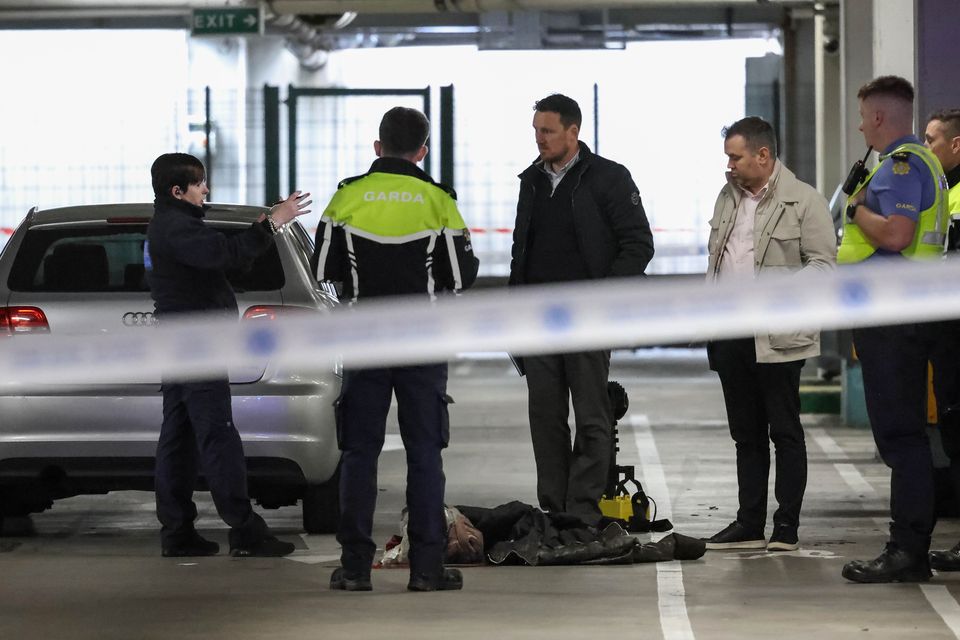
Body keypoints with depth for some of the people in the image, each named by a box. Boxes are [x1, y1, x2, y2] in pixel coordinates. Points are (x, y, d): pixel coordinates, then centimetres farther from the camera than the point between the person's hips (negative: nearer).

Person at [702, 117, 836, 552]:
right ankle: (749, 524, 16)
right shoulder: (728, 198, 15)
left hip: (776, 337, -7)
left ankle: (786, 527, 4)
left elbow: (822, 263, -10)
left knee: (785, 432, -1)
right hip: (730, 334, 7)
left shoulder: (804, 200, -7)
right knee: (746, 434, 11)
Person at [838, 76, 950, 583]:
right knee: (904, 431, 12)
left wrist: (857, 209, -10)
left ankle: (907, 551, -9)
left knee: (899, 432, -9)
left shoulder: (901, 164, -13)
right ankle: (911, 548, 16)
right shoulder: (923, 162, 20)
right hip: (906, 313, 11)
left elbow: (896, 234, -25)